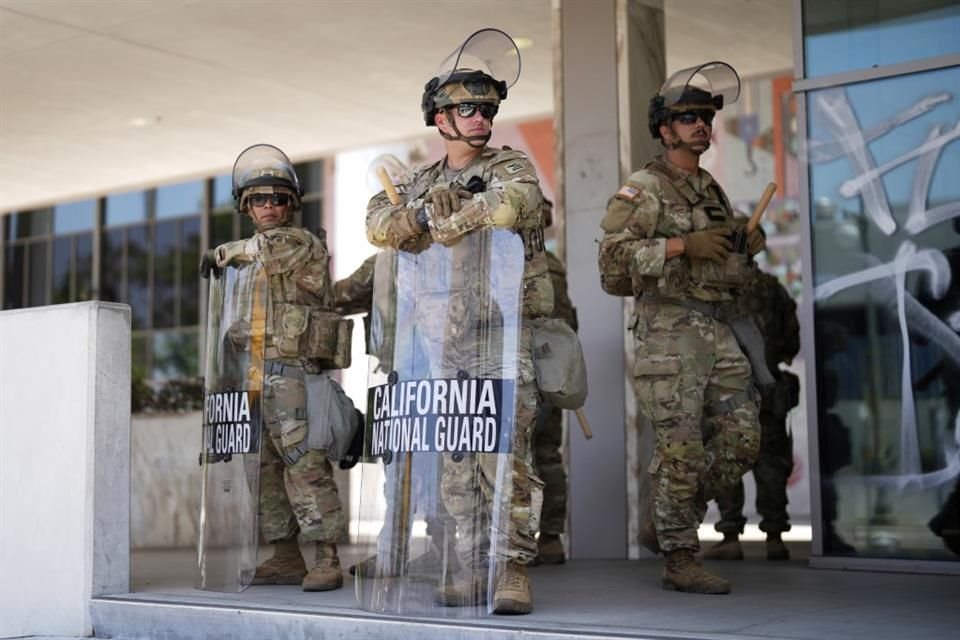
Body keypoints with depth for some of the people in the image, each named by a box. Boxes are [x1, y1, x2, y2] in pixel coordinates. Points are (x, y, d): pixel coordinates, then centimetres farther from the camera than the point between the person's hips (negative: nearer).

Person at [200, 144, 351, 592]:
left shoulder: (302, 243, -3)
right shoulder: (256, 258, 22)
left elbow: (264, 249, -25)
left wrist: (222, 253, -8)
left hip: (292, 373, -9)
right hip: (256, 375, 9)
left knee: (305, 465, -11)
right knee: (265, 469, 9)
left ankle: (327, 559, -9)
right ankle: (286, 558, 15)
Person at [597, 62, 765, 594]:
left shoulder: (713, 193, 19)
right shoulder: (643, 190, -4)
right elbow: (613, 257, -16)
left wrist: (748, 251, 6)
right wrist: (681, 245, -20)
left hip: (720, 330, 7)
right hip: (670, 330, -7)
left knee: (740, 440, 5)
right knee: (682, 450, -6)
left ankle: (666, 522, 21)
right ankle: (680, 560, 5)